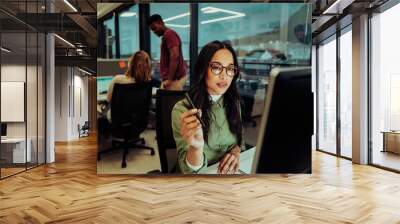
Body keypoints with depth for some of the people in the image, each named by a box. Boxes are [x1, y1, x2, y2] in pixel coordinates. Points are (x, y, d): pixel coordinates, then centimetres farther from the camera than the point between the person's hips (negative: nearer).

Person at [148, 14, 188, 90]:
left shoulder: (169, 34, -9)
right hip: (174, 77, 10)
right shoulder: (166, 35, 21)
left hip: (174, 78, -10)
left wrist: (169, 79, -23)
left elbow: (175, 56, -22)